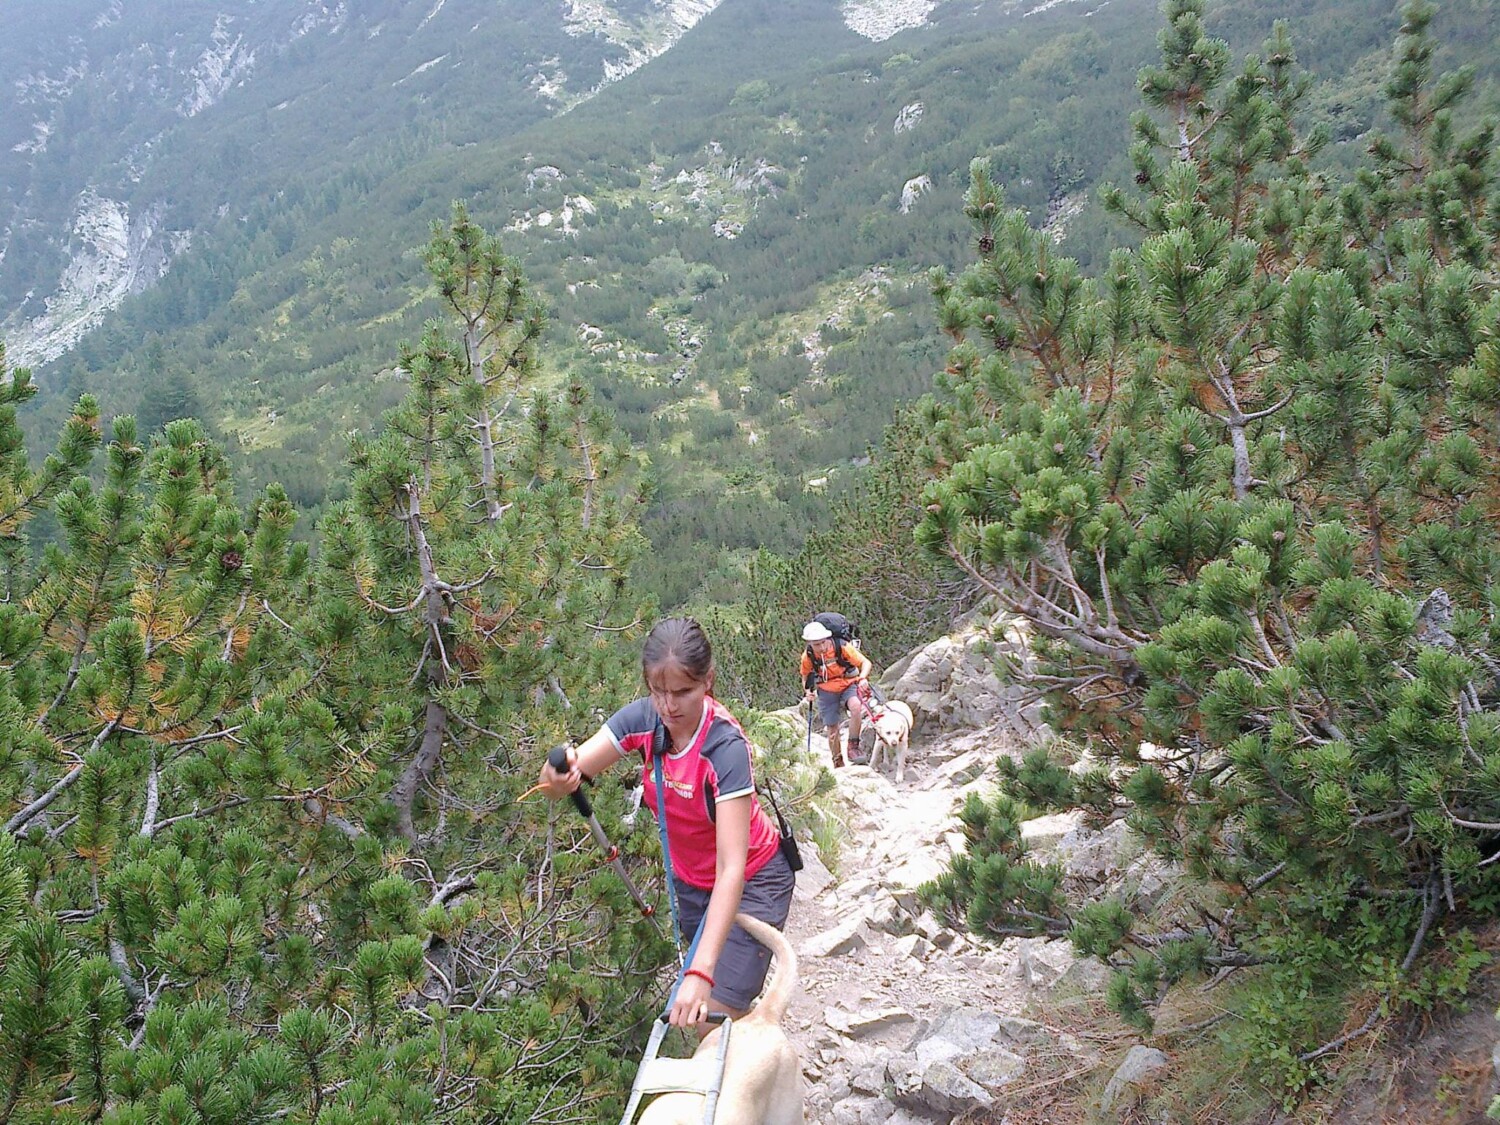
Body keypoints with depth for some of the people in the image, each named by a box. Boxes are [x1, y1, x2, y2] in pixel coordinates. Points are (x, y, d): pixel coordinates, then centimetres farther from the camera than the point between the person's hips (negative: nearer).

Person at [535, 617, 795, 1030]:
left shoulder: (725, 747, -33)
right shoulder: (644, 719, -18)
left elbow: (732, 868, -39)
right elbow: (564, 778, -22)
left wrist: (700, 973, -48)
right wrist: (559, 776, -48)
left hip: (749, 884, -5)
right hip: (690, 878, 5)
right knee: (685, 1014, 14)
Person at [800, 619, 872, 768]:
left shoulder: (842, 647, -23)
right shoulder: (808, 655, -14)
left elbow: (866, 662, -18)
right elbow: (806, 675, 6)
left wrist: (862, 678, -37)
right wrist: (809, 691, -12)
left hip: (848, 685, -2)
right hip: (827, 691, 2)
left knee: (856, 707, -34)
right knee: (832, 729, 5)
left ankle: (853, 747, -22)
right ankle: (838, 763, 26)